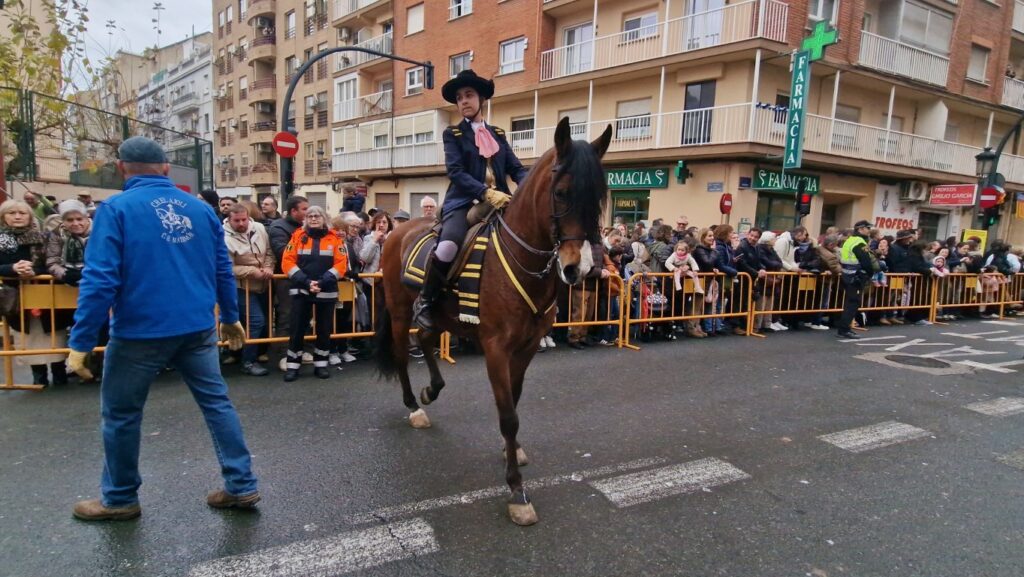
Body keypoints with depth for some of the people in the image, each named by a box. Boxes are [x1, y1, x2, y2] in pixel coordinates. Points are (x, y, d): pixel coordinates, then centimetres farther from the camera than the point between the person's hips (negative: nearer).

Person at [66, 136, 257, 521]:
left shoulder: (116, 209, -7)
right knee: (217, 402, 11)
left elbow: (100, 280, -14)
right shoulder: (201, 208, 7)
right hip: (198, 327, 4)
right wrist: (230, 317, 22)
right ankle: (242, 485, 14)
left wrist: (81, 342, -10)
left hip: (140, 331, -4)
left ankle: (120, 499, 28)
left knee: (121, 413, 14)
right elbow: (223, 270, 11)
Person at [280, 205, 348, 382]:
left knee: (324, 328, 8)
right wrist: (305, 281, -16)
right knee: (298, 328, 2)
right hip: (301, 290, 0)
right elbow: (287, 262, -4)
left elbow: (341, 264, -5)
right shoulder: (298, 236, 2)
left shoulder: (334, 238, 1)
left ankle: (320, 364, 20)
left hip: (327, 291, 0)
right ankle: (292, 366, 12)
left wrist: (322, 282, -17)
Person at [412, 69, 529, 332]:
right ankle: (425, 301, -8)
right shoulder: (453, 134, 8)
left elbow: (516, 168, 12)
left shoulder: (498, 134, 20)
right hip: (465, 202, -4)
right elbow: (455, 171, -8)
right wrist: (485, 192, -23)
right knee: (448, 247, -33)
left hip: (500, 201, 5)